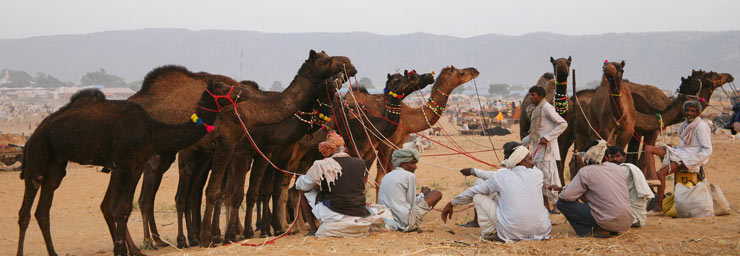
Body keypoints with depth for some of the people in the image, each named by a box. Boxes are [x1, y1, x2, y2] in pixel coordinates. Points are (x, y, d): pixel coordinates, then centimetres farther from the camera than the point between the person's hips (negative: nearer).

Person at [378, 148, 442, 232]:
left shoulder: (386, 177, 16)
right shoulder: (409, 176, -6)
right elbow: (412, 203, -4)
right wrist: (423, 194, 16)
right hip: (406, 223, -8)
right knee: (437, 193, 3)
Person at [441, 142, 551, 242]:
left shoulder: (501, 178, -1)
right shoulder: (538, 174, 7)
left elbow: (473, 191, 14)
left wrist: (452, 203, 30)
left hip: (513, 233, -3)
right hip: (541, 231, 3)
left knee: (478, 197, 11)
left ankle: (489, 233, 7)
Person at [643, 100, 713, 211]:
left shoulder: (701, 126, -11)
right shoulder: (686, 124, 15)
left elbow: (707, 150, -15)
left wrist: (690, 162, -20)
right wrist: (673, 149, 9)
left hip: (690, 157, -9)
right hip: (680, 153, 9)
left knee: (661, 173, -24)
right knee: (648, 148, -5)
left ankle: (659, 205, -15)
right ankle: (653, 177, -27)